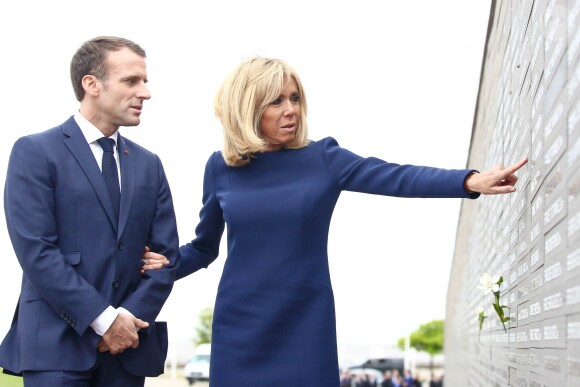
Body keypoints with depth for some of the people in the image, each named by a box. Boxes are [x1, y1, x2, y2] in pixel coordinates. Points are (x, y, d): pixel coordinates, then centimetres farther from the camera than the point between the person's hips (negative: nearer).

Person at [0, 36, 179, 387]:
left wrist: (131, 318, -7)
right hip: (56, 344, -4)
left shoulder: (148, 164, 13)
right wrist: (104, 319, -13)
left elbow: (167, 254, 9)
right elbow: (36, 251, -11)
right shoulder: (35, 152, -2)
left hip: (130, 346, 5)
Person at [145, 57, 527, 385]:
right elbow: (203, 247, 12)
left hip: (306, 325, -1)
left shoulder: (322, 158, -1)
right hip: (240, 327, 1)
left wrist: (471, 181, -26)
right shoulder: (221, 167, 2)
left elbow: (394, 176, -13)